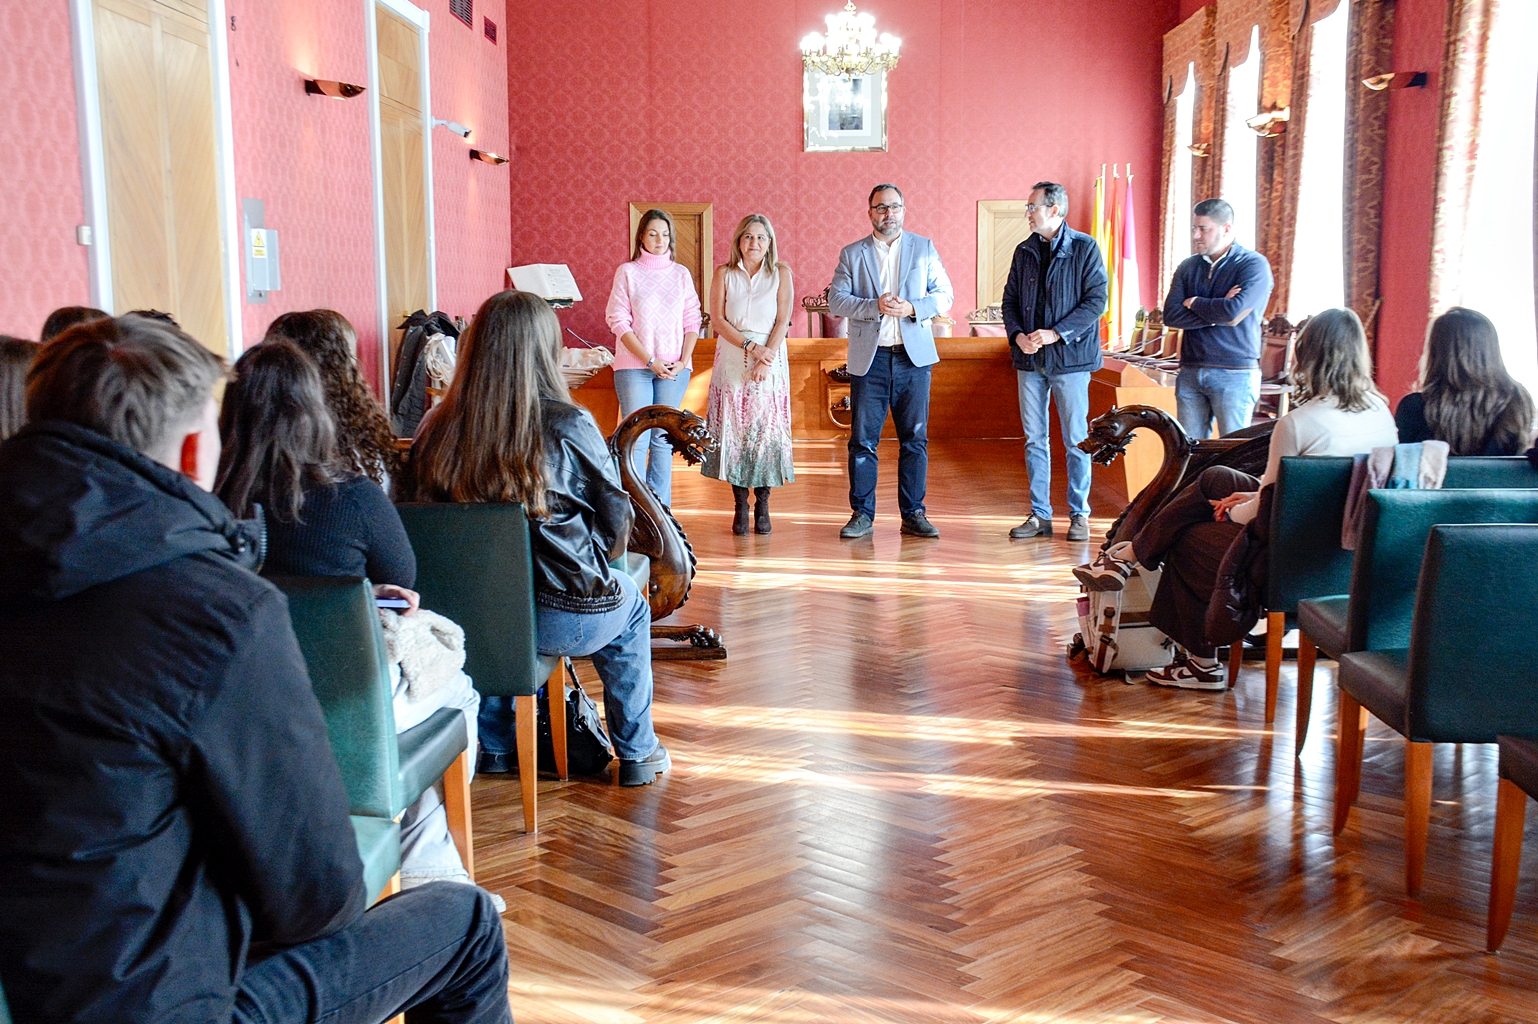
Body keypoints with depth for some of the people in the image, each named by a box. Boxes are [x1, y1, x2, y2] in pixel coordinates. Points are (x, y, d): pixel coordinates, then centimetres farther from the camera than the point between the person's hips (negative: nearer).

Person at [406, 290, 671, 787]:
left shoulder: (437, 429, -6)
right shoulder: (570, 426, -15)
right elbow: (616, 524, -6)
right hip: (563, 619, -3)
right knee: (631, 605, 29)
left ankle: (495, 746, 44)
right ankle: (637, 753, 37)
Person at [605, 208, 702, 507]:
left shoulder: (681, 274, 11)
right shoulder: (627, 272, 3)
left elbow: (692, 320, 10)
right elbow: (618, 321, -3)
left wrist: (683, 360, -5)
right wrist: (650, 361, -11)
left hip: (675, 368, 3)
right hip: (634, 366, -2)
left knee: (663, 439, 5)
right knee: (635, 438, -6)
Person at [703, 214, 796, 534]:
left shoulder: (781, 273, 5)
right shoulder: (724, 274, 7)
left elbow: (783, 321, -2)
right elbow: (718, 319, 0)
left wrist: (765, 358, -13)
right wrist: (749, 346, -12)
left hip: (771, 359, -1)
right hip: (732, 360, 1)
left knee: (766, 430, -2)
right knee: (733, 430, -2)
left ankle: (762, 507, 4)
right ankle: (740, 506, 4)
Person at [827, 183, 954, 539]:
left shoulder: (924, 248, 9)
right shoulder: (852, 254, 7)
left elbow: (943, 295, 5)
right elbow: (836, 300, -2)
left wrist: (912, 307, -13)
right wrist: (876, 306, -16)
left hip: (913, 356, 1)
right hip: (869, 358, 0)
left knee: (915, 439, 3)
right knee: (862, 439, 0)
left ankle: (913, 513, 11)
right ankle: (862, 514, 9)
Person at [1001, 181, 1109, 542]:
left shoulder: (1084, 248, -4)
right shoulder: (1024, 251, 11)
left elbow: (1097, 299, -9)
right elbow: (1010, 300, 14)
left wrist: (1056, 333, -16)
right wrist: (1017, 335, -5)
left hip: (1070, 356, -5)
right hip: (1029, 359, 5)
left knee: (1076, 440, 1)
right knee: (1034, 439, 7)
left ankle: (1079, 514, 11)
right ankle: (1039, 515, 14)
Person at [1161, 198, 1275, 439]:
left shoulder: (1253, 265, -4)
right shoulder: (1188, 267, 11)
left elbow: (1233, 311, -20)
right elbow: (1170, 316, -1)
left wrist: (1194, 302, -3)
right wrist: (1217, 314, -12)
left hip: (1235, 374, -5)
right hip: (1190, 372, 5)